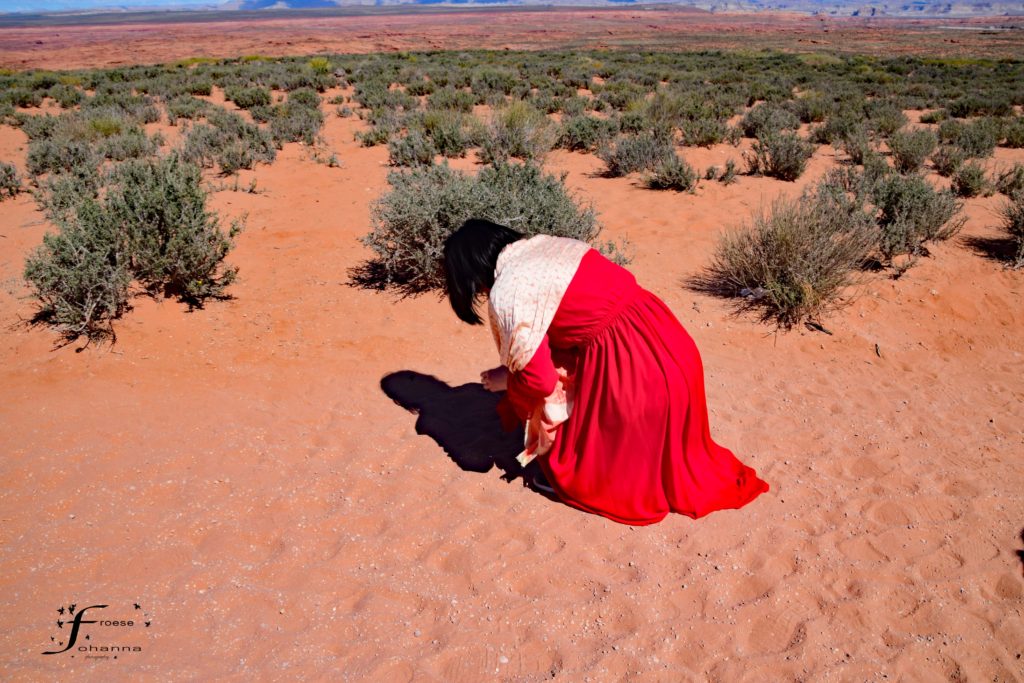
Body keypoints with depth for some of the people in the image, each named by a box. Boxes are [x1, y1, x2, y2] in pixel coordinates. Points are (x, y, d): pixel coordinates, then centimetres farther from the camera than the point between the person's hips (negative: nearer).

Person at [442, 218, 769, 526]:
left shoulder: (506, 294, -13)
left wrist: (503, 379, 13)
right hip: (660, 336, 8)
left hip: (632, 367, -8)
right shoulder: (545, 244, 11)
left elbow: (538, 378, -9)